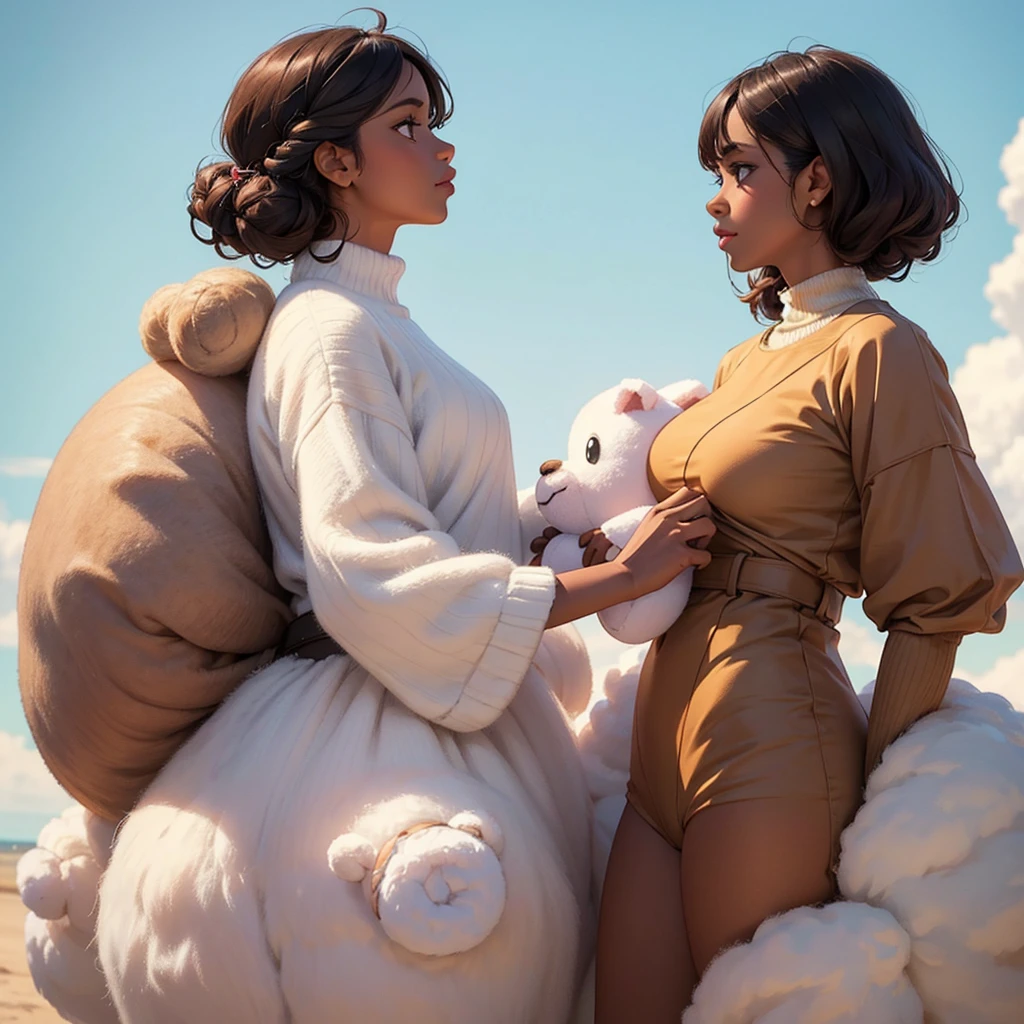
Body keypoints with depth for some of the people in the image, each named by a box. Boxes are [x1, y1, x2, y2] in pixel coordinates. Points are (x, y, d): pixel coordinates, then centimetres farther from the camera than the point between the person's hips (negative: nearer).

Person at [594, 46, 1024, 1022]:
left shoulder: (878, 354, -7)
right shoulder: (748, 360, 18)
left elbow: (931, 606, -9)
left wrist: (870, 817, -9)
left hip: (772, 750, -8)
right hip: (667, 751, 8)